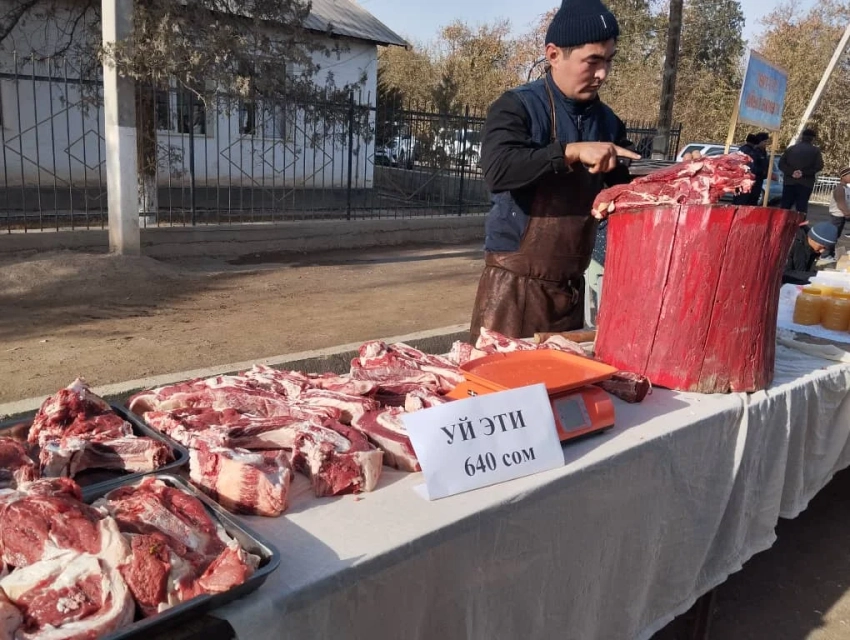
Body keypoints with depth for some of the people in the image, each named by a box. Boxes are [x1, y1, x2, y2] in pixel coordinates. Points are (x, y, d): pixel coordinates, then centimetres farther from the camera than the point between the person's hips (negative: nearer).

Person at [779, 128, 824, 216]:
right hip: (806, 183, -2)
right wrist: (804, 173, -9)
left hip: (789, 182, 2)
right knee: (802, 208, -1)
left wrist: (791, 172, -9)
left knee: (785, 207, 3)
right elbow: (819, 166, -9)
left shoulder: (790, 149, 9)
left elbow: (781, 164, -1)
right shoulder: (815, 151, 3)